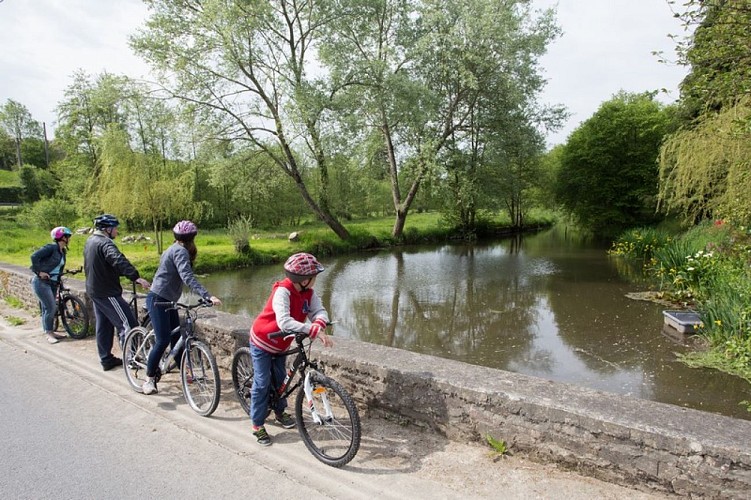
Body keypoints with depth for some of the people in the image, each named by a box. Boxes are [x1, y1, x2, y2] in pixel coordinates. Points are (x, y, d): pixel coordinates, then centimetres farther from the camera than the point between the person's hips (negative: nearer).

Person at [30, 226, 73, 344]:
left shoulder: (63, 251, 10)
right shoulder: (51, 247, -15)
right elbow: (34, 256, -23)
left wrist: (58, 278, 10)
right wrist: (39, 272, -19)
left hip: (52, 283, 8)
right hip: (41, 282, -8)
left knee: (47, 308, 14)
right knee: (51, 307, -9)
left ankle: (50, 332, 21)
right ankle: (49, 333, 1)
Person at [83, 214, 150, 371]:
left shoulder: (90, 241, 13)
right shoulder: (105, 243, -19)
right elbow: (119, 261, -37)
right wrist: (136, 277, -47)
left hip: (93, 290, 11)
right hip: (107, 292, -10)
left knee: (103, 326, 16)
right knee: (128, 323, -6)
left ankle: (106, 359, 23)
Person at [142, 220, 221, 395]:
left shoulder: (175, 248, 12)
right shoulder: (180, 251, -18)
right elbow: (187, 277, -32)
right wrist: (207, 296, -40)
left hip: (167, 300, 10)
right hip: (157, 300, -10)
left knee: (176, 337, 11)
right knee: (163, 340, -10)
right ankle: (149, 379, 3)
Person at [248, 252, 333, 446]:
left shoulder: (308, 292, -14)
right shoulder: (282, 291, -35)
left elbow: (319, 310, -21)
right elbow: (284, 322, -48)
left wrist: (319, 324, -44)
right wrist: (314, 330, -53)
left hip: (281, 344, 7)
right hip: (262, 342, -7)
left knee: (280, 378, 19)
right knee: (262, 384, 0)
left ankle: (280, 411, 41)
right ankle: (257, 425, 15)